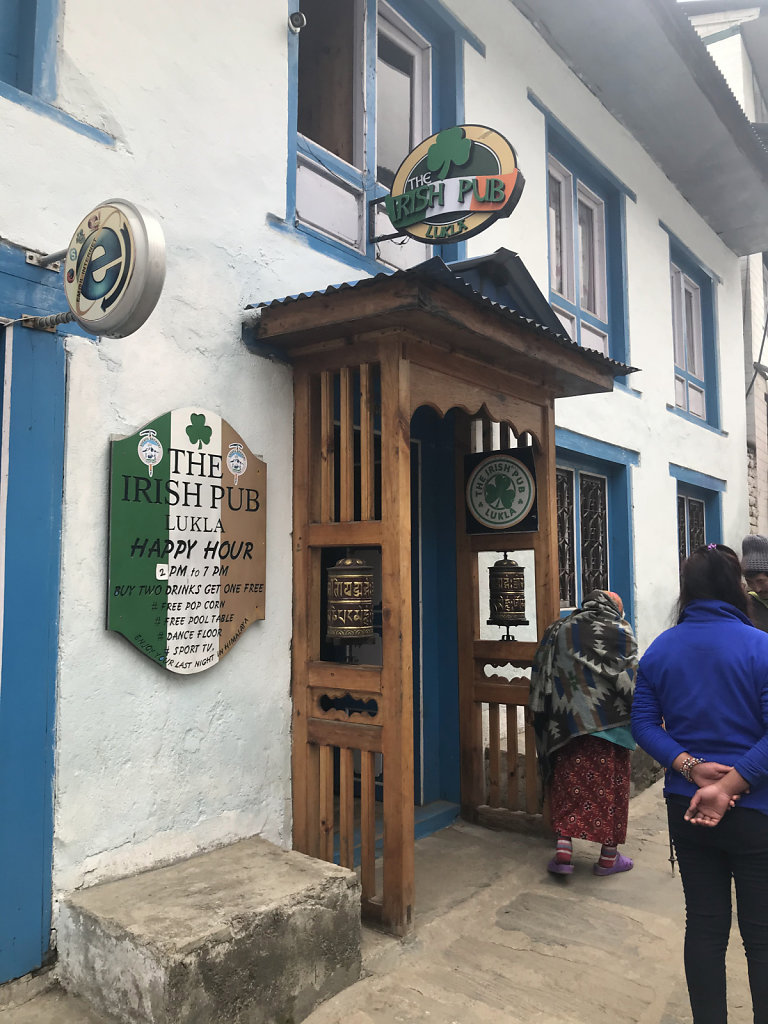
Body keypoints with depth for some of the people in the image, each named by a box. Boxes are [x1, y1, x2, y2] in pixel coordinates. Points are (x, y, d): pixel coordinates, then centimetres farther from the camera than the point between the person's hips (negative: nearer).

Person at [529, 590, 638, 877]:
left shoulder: (558, 630, 10)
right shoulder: (620, 630, 0)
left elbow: (542, 673, 8)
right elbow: (630, 677, -7)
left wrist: (536, 711, 12)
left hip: (566, 723, 3)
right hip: (609, 722, -3)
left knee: (568, 783, 10)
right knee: (611, 785, 8)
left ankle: (563, 849, 3)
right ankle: (608, 856, 17)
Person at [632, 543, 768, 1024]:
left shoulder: (659, 650, -1)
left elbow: (644, 723, -3)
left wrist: (691, 767, -10)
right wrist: (728, 786, -18)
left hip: (686, 808, 4)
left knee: (705, 924, 16)